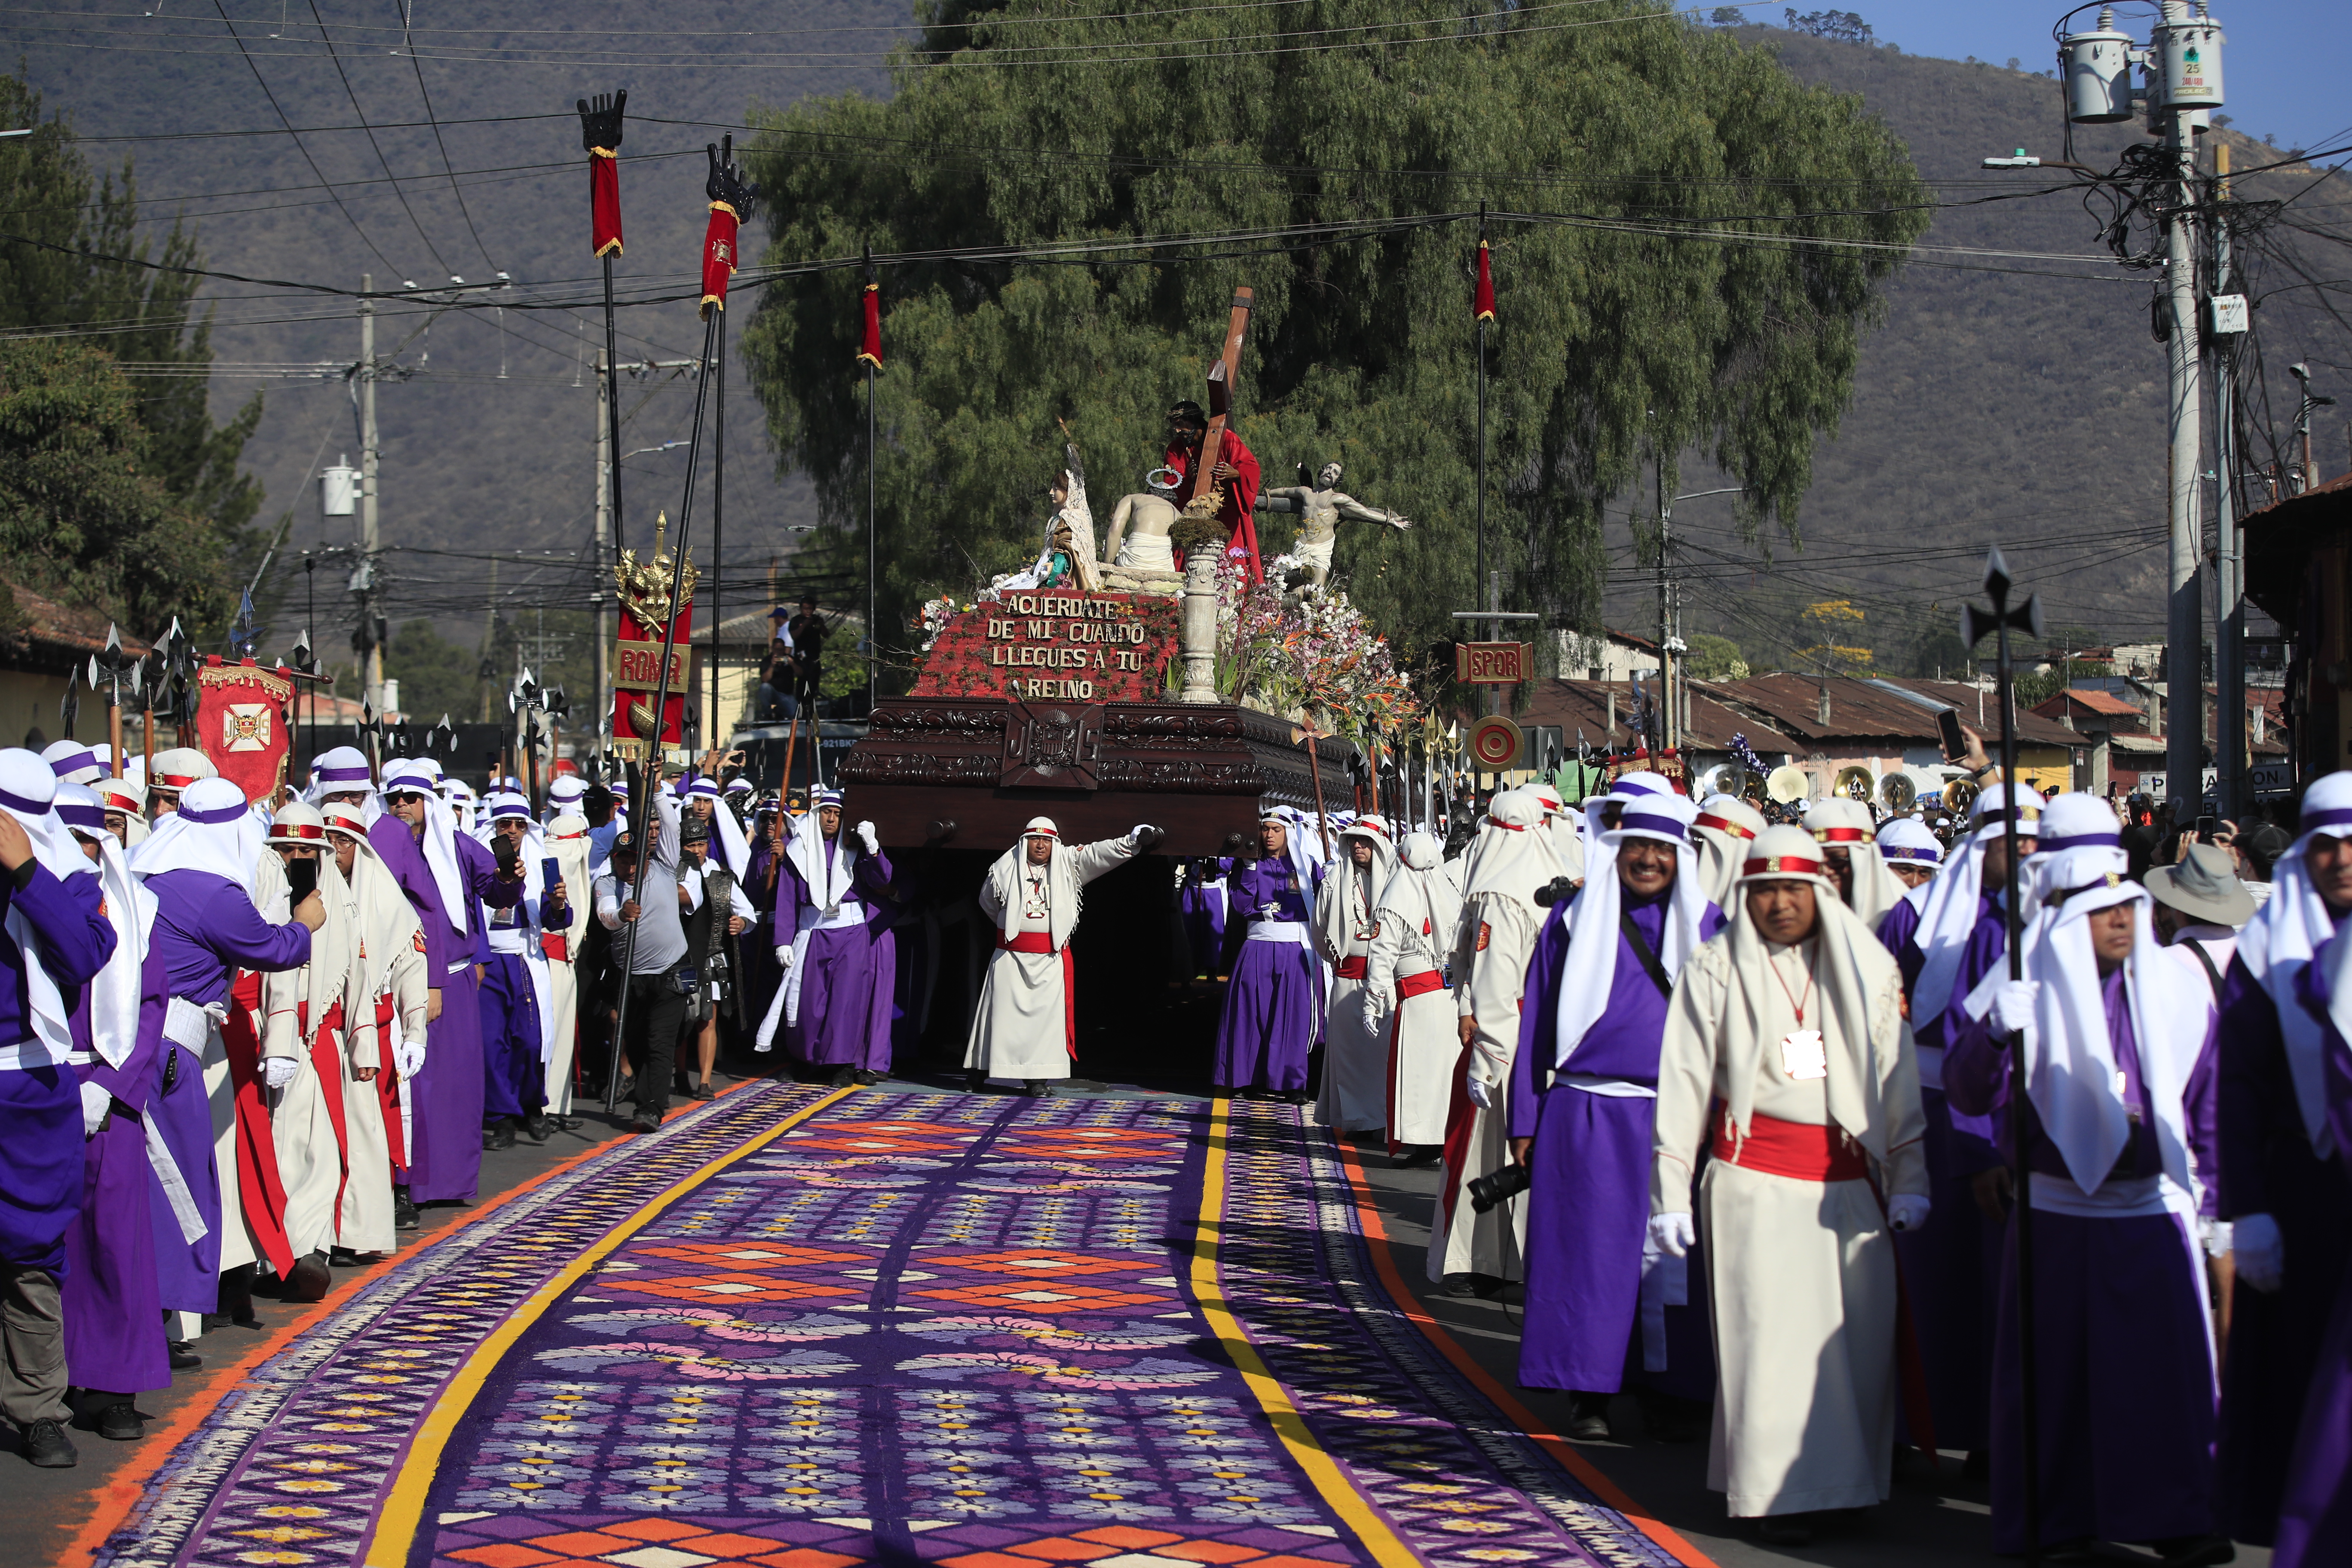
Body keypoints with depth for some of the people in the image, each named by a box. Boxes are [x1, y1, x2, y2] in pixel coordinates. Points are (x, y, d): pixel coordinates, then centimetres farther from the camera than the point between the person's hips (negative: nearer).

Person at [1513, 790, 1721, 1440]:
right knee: (1590, 1250, 1)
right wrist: (1525, 1120, 4)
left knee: (1672, 1257, 1)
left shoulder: (1707, 927, 9)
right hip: (1587, 1116, 0)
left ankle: (1671, 1394, 10)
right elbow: (1539, 1021, 8)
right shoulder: (1575, 922, 7)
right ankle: (1588, 1392, 10)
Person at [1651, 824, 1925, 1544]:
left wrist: (1908, 1181, 8)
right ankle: (1778, 1491, 0)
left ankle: (1846, 1478, 18)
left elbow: (1898, 1080, 11)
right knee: (1770, 1330, -6)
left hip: (1848, 1180, 3)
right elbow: (1684, 1085, 2)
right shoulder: (1715, 971, 1)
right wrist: (1670, 1193, -1)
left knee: (1859, 1329, 3)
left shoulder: (1866, 970, 8)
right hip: (1756, 1179, -3)